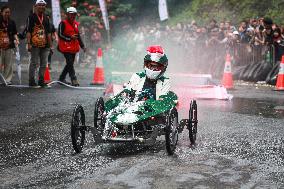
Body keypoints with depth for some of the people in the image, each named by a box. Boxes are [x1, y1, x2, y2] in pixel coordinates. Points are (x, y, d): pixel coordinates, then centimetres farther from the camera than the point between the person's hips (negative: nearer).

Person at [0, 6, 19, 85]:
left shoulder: (12, 23, 10)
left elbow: (14, 33, 14)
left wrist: (16, 39, -4)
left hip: (9, 46, 3)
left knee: (9, 64, 4)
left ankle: (7, 79, 10)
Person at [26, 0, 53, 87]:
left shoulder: (46, 18, 16)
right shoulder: (32, 17, -1)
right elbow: (28, 32, -6)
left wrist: (50, 44, 15)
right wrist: (29, 43, -14)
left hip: (45, 45, 6)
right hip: (35, 44, -6)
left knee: (44, 64, 7)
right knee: (34, 63, -3)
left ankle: (41, 81, 15)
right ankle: (31, 81, 3)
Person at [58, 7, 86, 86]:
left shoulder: (76, 24, 17)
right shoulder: (63, 23, -5)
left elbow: (78, 35, 25)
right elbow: (60, 35, -10)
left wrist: (82, 46, 19)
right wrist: (70, 37, -18)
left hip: (74, 48, 8)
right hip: (66, 47, -8)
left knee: (70, 64, 11)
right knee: (70, 63, -14)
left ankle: (61, 79, 24)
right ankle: (74, 80, -16)